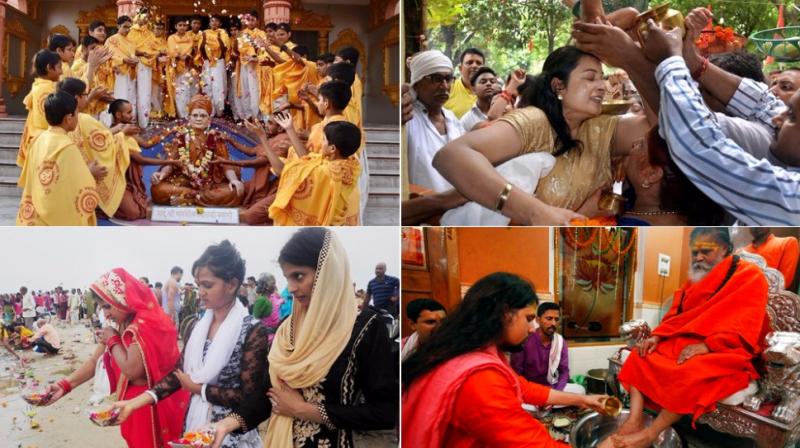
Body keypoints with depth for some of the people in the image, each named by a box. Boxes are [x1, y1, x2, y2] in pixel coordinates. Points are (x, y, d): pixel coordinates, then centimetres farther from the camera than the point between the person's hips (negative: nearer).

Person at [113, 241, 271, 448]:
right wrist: (136, 401, -8)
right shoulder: (199, 326, 4)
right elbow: (178, 373, 4)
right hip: (195, 425, 5)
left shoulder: (253, 331, -15)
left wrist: (197, 388, -10)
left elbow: (248, 396, -17)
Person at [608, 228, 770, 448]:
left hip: (725, 352, -8)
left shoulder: (750, 276, -5)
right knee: (640, 356, -10)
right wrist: (656, 336, -5)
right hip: (684, 342, 8)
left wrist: (706, 346, -26)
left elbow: (744, 328, -16)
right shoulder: (696, 278, 18)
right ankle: (634, 421, -27)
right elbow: (676, 316, 16)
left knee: (690, 372, -37)